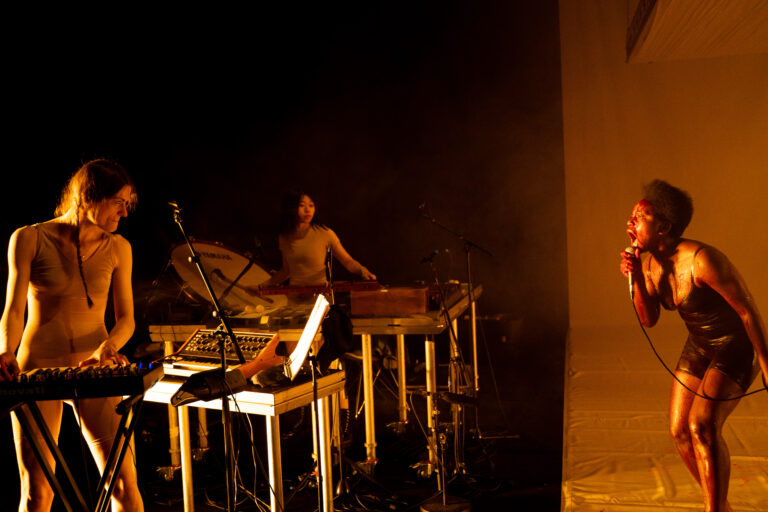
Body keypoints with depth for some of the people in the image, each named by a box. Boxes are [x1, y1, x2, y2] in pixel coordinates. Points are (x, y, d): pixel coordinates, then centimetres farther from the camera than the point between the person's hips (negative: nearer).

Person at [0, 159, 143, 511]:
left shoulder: (118, 248, 5)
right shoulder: (30, 239, -3)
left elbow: (126, 318, 4)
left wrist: (106, 349, -16)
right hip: (37, 366, -2)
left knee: (124, 482, -7)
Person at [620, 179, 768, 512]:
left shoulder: (703, 260, -31)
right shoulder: (651, 263, -7)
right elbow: (649, 320, -7)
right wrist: (635, 278, -22)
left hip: (738, 348, -7)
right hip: (700, 347, 8)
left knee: (702, 427, -25)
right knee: (679, 431, 4)